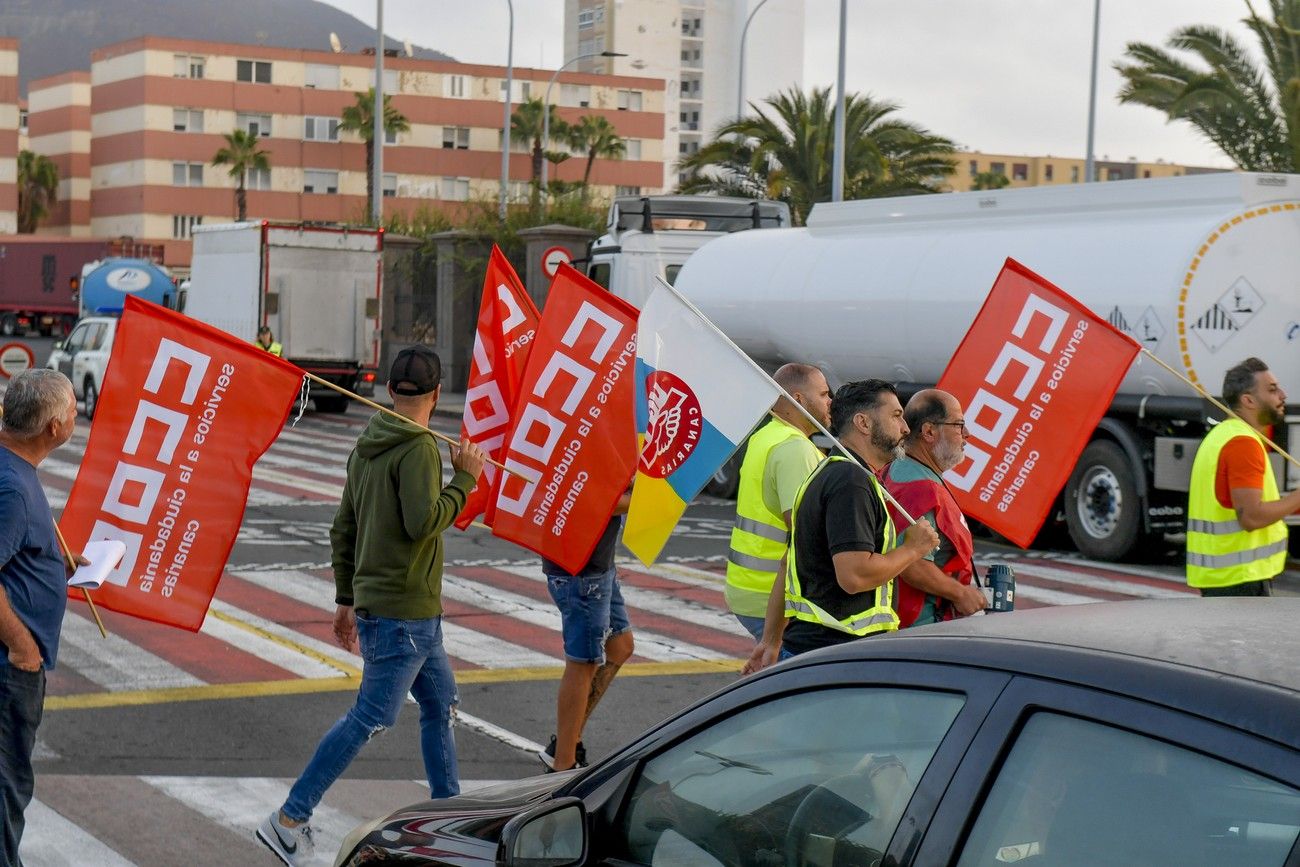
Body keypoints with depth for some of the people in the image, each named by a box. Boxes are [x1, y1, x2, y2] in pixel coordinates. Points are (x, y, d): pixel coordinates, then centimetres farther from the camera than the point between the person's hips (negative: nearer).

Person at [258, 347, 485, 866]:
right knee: (370, 720, -6)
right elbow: (423, 521, -25)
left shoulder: (366, 447, 11)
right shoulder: (418, 448, -16)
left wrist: (346, 599, 20)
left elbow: (343, 530, 14)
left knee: (441, 703, 19)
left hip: (374, 603, 10)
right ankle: (289, 819, -6)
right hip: (402, 613, -10)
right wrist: (465, 477, -13)